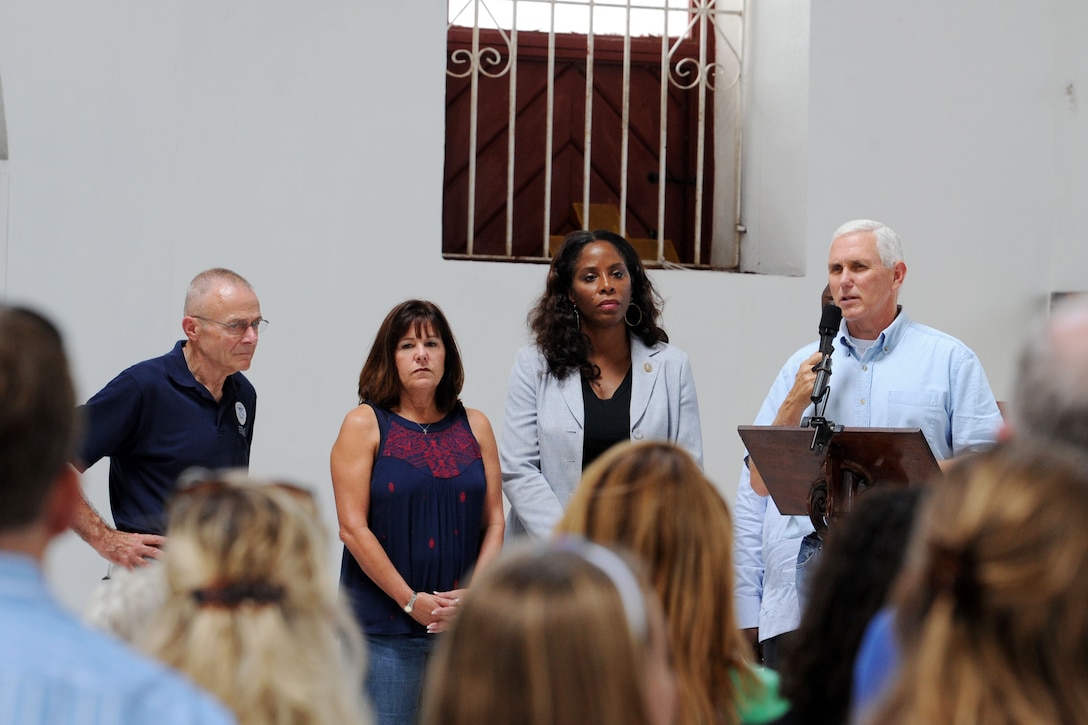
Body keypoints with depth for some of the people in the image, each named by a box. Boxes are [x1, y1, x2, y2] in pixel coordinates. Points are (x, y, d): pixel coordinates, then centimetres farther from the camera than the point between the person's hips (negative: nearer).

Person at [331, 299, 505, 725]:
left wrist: (473, 593, -8)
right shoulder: (365, 425, 0)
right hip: (384, 623, -3)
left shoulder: (474, 426, 11)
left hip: (464, 623, 3)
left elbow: (494, 520, 8)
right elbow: (352, 527, -7)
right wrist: (411, 600, -12)